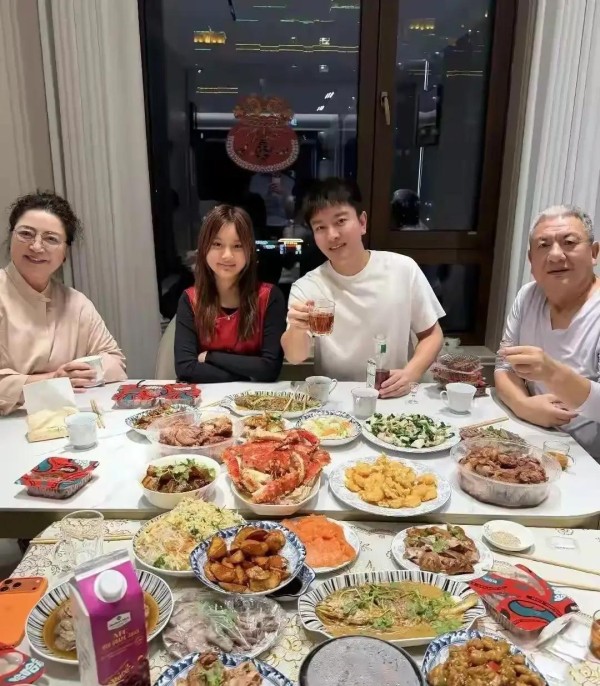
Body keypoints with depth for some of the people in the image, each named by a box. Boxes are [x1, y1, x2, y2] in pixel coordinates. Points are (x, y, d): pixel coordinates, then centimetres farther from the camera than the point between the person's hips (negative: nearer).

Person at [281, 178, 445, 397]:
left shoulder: (403, 269, -3)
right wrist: (297, 330, -36)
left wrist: (410, 373, -11)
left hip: (394, 399, 0)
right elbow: (295, 357, -16)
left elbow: (431, 335, 6)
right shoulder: (307, 288, -5)